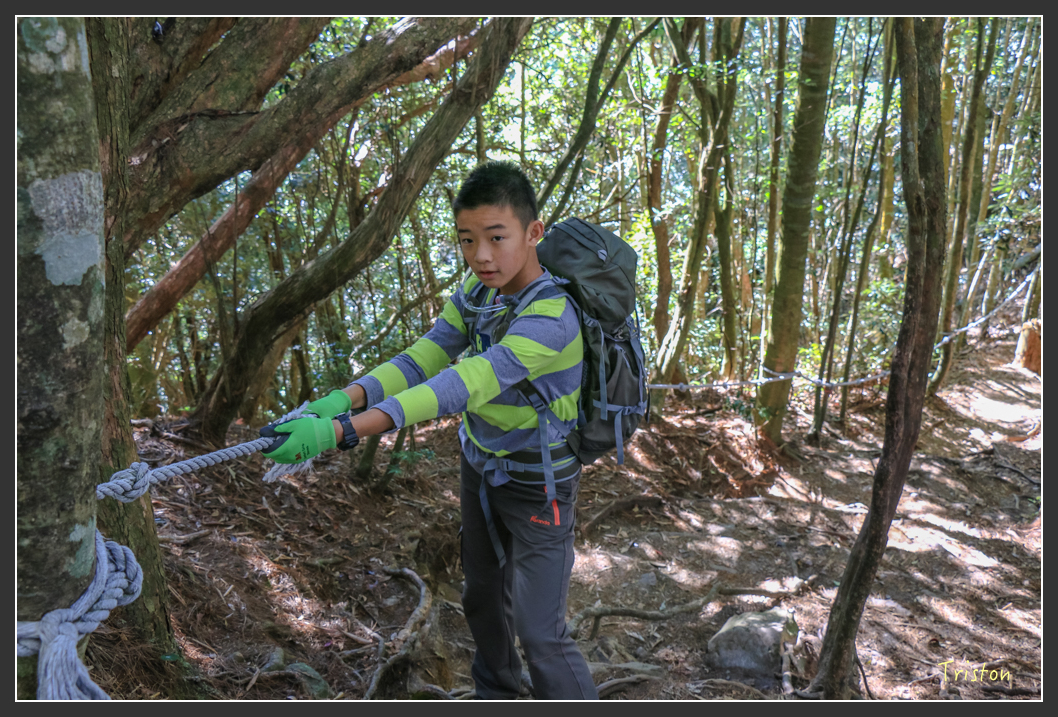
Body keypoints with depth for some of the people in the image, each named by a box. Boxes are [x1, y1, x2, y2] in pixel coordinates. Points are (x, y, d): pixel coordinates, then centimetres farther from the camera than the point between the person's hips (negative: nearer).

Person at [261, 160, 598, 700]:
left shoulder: (550, 316, -33)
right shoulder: (477, 291, -7)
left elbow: (461, 386, -41)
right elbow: (423, 358, -14)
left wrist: (341, 431, -48)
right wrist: (345, 397, -33)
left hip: (537, 484, -7)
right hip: (481, 467, 8)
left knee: (540, 632, -3)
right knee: (482, 597, 24)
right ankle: (495, 692, 49)